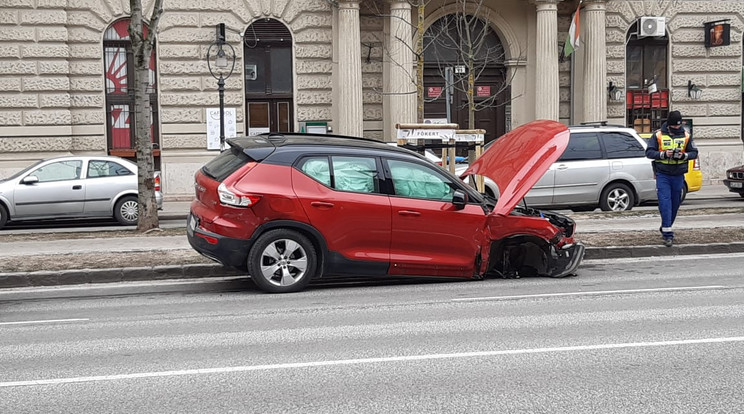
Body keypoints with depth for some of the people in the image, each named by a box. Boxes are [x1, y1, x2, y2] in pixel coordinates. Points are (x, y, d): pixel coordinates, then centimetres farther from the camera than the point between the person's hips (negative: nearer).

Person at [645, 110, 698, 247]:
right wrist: (664, 154, -20)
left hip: (678, 175, 3)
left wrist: (684, 155, -14)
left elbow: (694, 152, 7)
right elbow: (649, 152, -4)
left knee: (675, 203, 10)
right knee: (665, 203, -11)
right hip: (662, 175, -3)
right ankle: (668, 234, -13)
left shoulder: (686, 136, 6)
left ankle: (665, 228, 29)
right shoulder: (658, 135, -1)